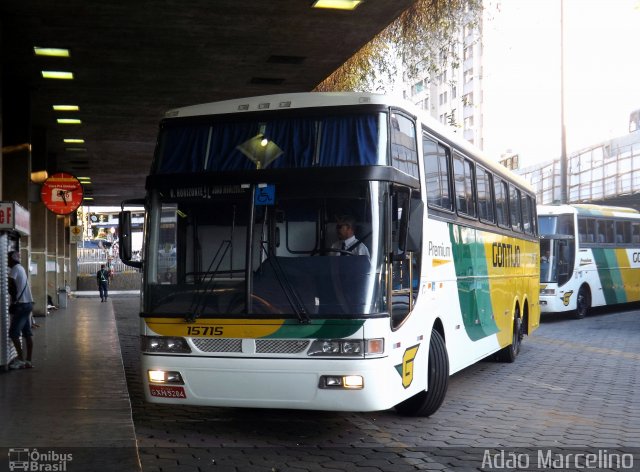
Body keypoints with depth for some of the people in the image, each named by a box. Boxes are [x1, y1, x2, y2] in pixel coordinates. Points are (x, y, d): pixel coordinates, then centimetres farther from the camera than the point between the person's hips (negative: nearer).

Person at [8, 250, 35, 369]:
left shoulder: (15, 269, -10)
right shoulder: (21, 268, 16)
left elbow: (11, 285, -18)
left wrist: (13, 299, -6)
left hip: (21, 305, -9)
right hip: (28, 303, 9)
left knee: (13, 333, -6)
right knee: (27, 333, 7)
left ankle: (21, 359, -5)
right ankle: (28, 361, 8)